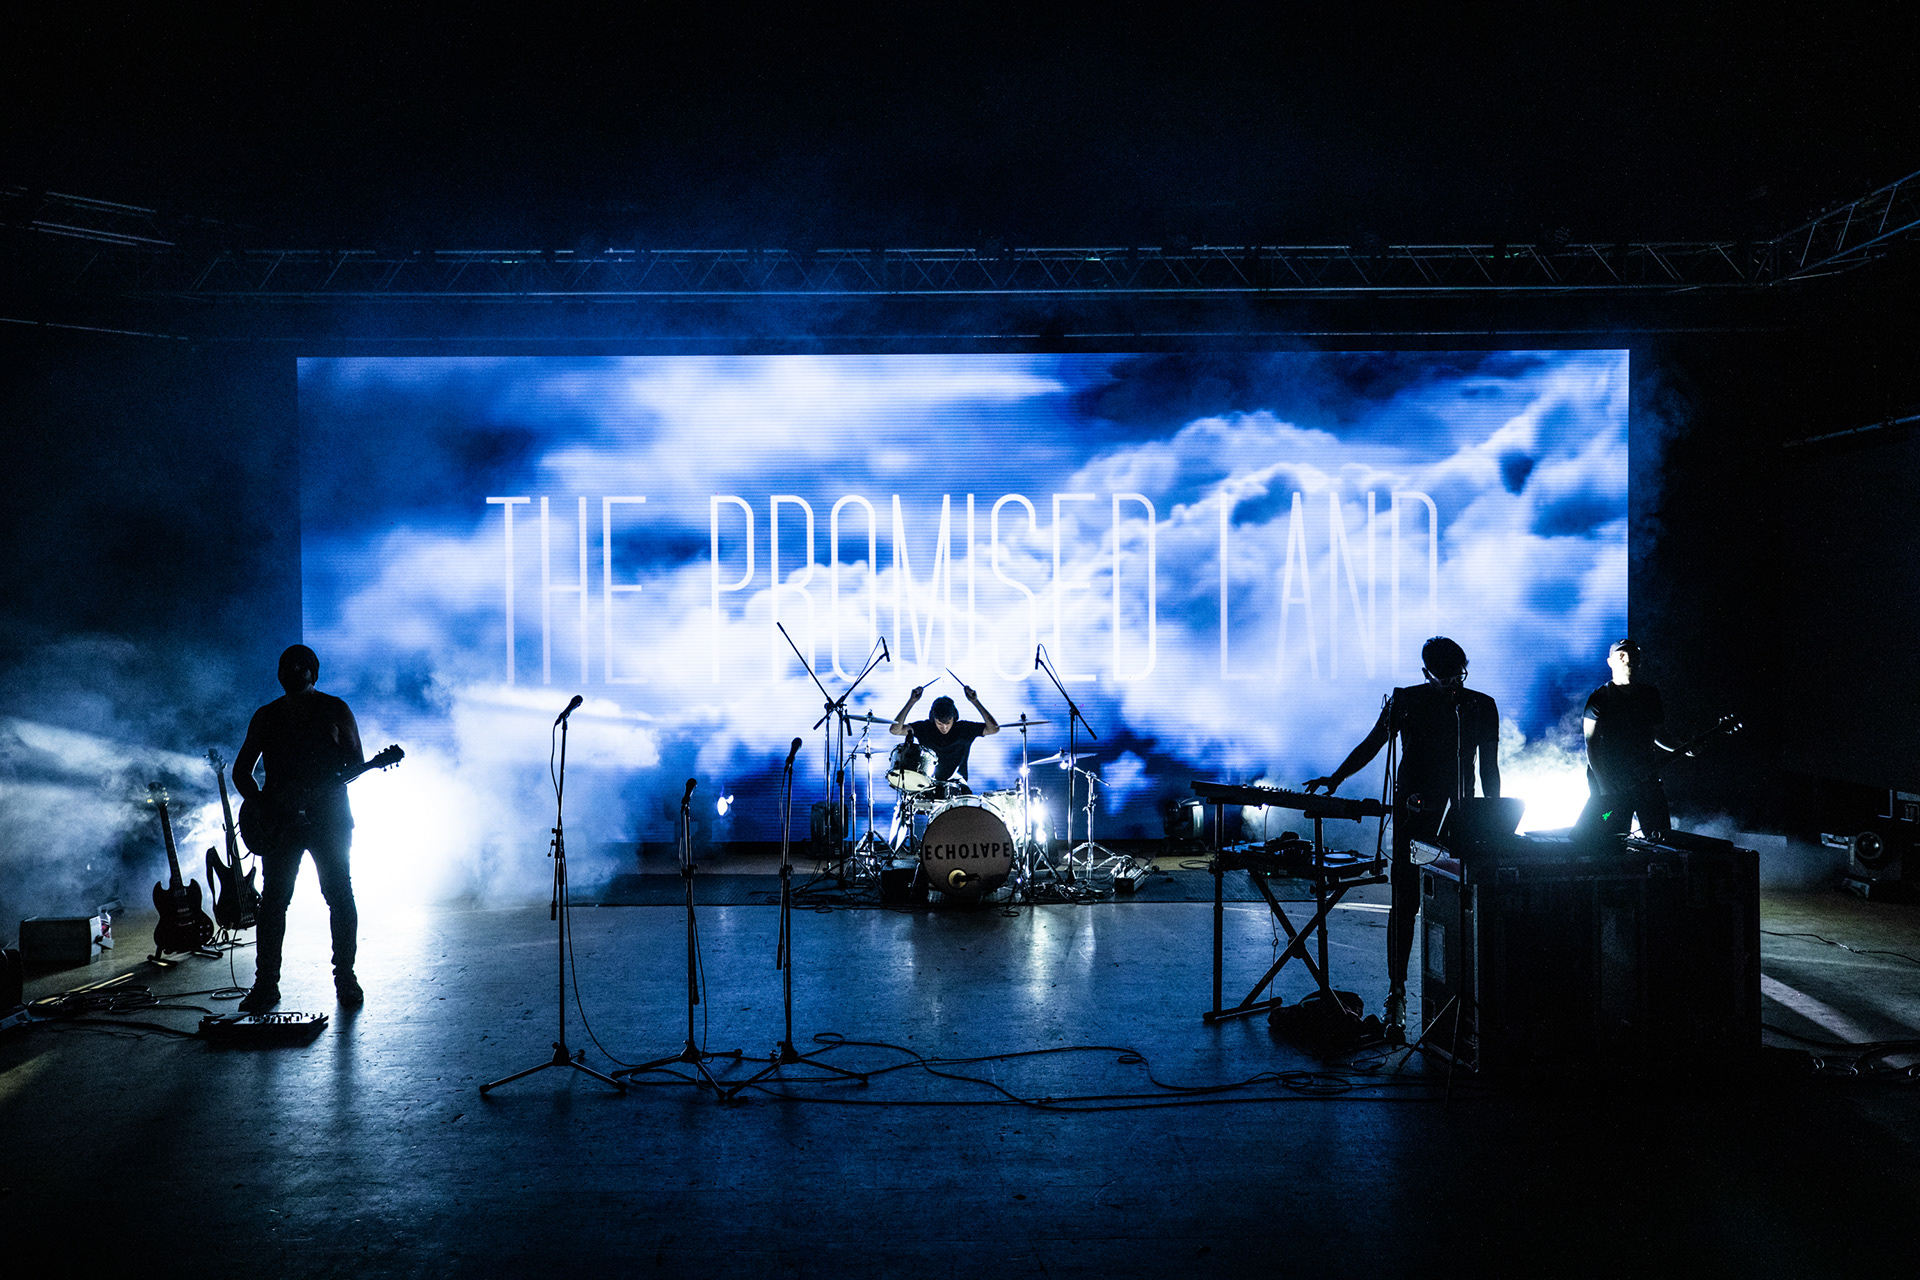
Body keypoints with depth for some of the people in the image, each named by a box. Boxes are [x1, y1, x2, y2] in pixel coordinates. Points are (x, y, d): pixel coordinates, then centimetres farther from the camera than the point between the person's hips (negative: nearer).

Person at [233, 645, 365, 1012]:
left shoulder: (335, 710, 5)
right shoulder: (266, 717, 11)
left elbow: (357, 763, 3)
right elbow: (241, 770, 13)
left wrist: (334, 783, -18)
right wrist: (258, 802, -5)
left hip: (329, 815, -2)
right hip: (278, 821, 2)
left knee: (339, 895, -3)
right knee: (273, 900, 0)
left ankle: (345, 977, 8)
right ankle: (266, 984, 6)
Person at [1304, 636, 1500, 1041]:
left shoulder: (1482, 707, 5)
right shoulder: (1406, 701, 2)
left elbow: (1489, 769, 10)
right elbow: (1372, 745, 8)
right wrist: (1335, 779, -1)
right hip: (1414, 812, -1)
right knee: (1405, 903, -4)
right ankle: (1396, 994, 0)